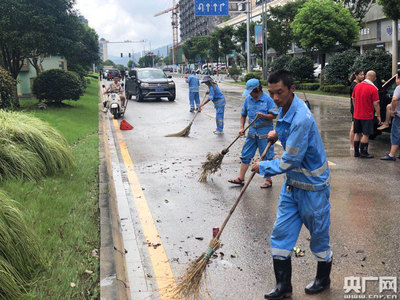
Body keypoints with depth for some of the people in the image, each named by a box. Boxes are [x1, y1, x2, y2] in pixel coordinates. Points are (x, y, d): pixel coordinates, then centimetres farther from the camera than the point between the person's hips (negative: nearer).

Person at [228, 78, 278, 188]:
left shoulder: (267, 99, -12)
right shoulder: (248, 99, 3)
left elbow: (274, 115, -11)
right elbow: (243, 114, 14)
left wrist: (263, 115, -26)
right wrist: (242, 128, 4)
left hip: (265, 133, -5)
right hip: (252, 132, 5)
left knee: (267, 157, 3)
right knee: (245, 155, 8)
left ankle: (268, 180, 16)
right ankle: (241, 178, 18)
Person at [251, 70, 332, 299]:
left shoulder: (301, 119, -29)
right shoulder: (286, 109, 1)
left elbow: (290, 161, -26)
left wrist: (263, 167, -12)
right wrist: (278, 132, 8)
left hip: (312, 187, -9)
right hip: (292, 184, 9)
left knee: (319, 237, 12)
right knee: (281, 235, 8)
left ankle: (323, 280, 35)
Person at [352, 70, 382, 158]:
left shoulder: (357, 86, 2)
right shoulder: (373, 89, -15)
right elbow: (375, 104, -14)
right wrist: (378, 116, -5)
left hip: (357, 115, 6)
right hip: (367, 116, -6)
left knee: (357, 133, 13)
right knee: (366, 135, 3)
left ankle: (356, 152, 18)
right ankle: (363, 153, 7)